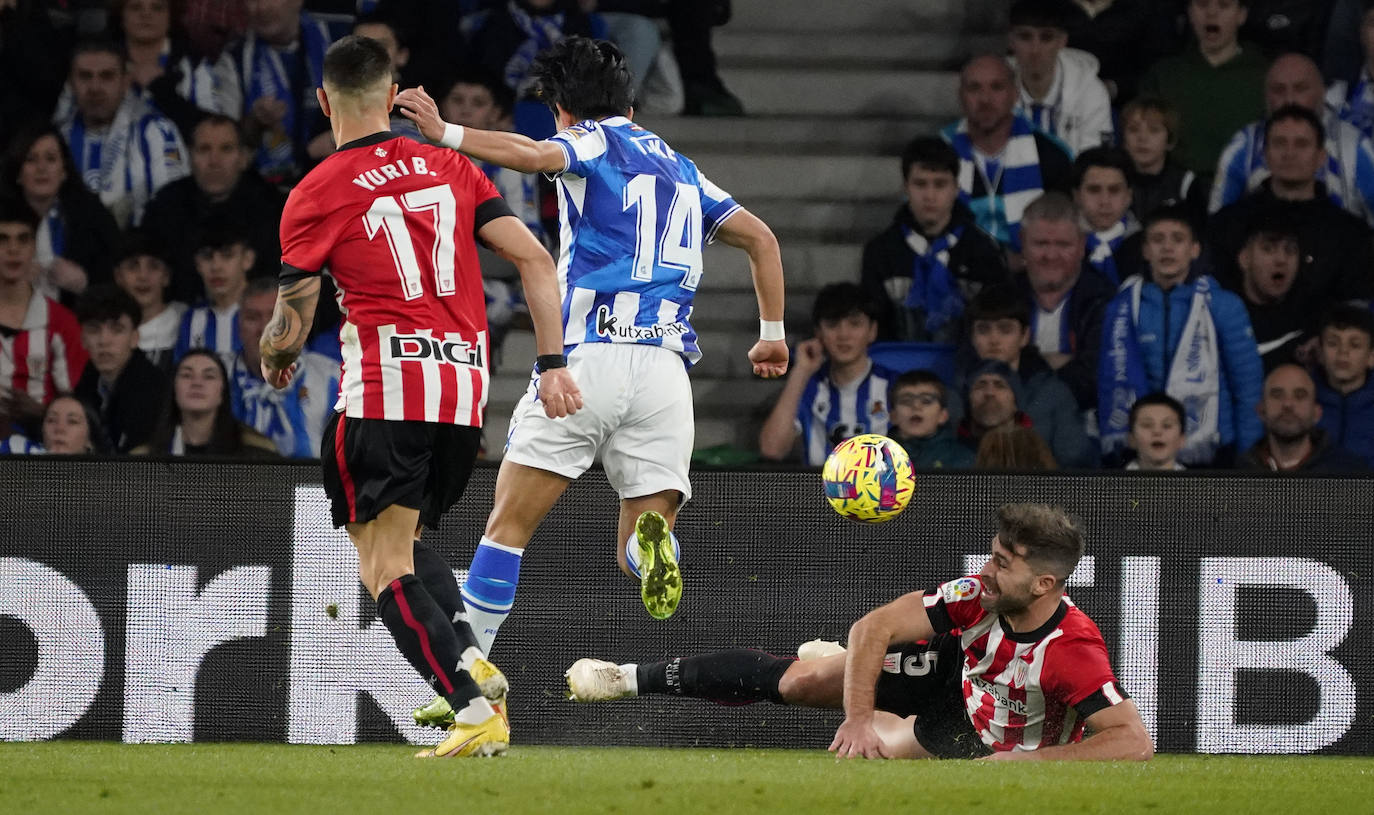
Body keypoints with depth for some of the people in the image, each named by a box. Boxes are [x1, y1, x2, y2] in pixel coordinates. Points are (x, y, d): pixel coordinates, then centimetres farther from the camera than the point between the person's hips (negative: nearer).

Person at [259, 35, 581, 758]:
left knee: (383, 567, -3)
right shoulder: (450, 168, 13)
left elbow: (289, 329, 3)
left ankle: (475, 709, -20)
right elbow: (534, 259, 6)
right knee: (405, 541, 23)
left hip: (387, 386, -6)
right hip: (467, 385, 6)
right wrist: (552, 365, 8)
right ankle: (470, 661, -1)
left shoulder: (315, 195, 0)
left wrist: (275, 360, 26)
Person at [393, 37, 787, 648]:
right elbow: (761, 238, 25)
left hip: (591, 357, -5)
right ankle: (651, 541, -30)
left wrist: (445, 133, -24)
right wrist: (773, 336, 32)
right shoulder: (680, 169, 25)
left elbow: (535, 155, -17)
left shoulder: (594, 141, 6)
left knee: (509, 523, 3)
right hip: (666, 368, 5)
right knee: (640, 551, 4)